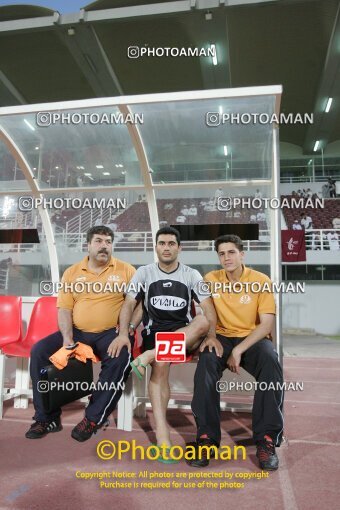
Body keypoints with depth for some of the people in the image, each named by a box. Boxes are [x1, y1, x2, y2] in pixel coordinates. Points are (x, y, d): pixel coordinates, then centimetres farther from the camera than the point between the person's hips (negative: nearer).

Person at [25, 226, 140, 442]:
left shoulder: (126, 270, 1)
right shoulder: (72, 273, 10)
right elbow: (64, 308, 5)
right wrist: (67, 338, -10)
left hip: (110, 333, -3)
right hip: (77, 332, 3)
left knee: (120, 359, -33)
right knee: (39, 351, -13)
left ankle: (93, 418, -15)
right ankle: (47, 417, -1)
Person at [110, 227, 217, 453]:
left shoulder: (192, 274, 5)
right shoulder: (144, 273, 6)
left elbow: (209, 309, -4)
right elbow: (128, 305, 0)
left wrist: (211, 336, -20)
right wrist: (123, 334, -16)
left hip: (186, 336, 1)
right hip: (154, 332, -1)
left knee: (203, 321, -32)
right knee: (161, 364, -32)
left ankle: (149, 355, -32)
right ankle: (162, 431, -31)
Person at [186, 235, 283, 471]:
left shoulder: (261, 280, -5)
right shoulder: (210, 279, 3)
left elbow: (267, 323, -11)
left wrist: (239, 350, -21)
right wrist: (208, 336, -17)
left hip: (253, 339, -1)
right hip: (222, 338, 1)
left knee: (271, 361, -33)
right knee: (207, 360, -32)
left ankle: (267, 440, -20)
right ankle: (207, 438, -22)